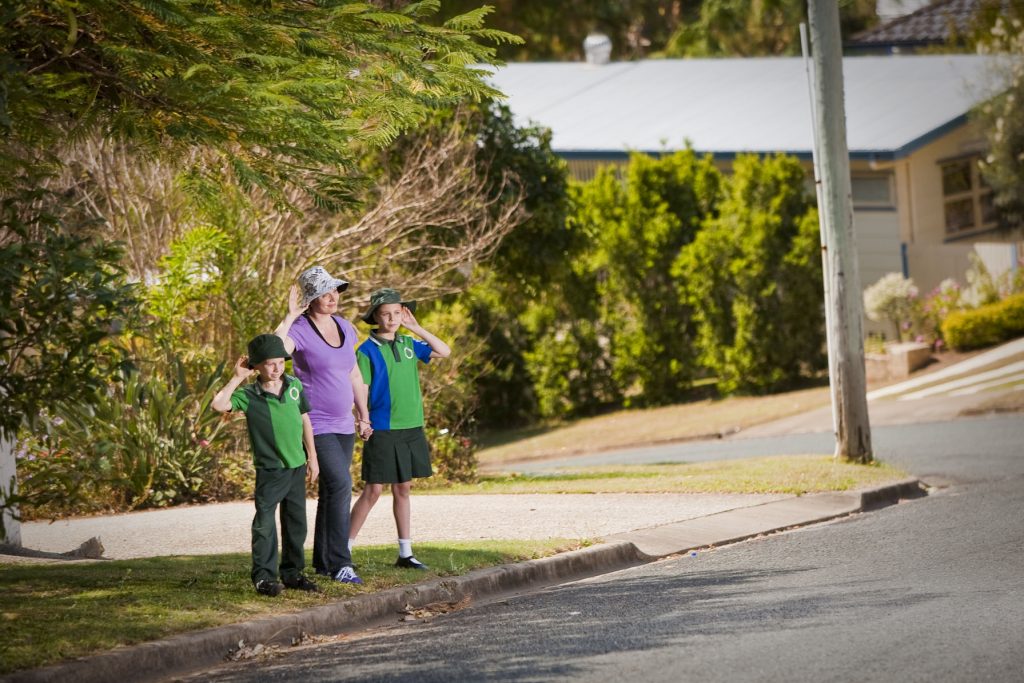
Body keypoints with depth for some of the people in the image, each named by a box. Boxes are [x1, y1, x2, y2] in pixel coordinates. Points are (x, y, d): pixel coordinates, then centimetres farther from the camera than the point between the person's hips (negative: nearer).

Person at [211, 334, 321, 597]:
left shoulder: (295, 385, 2)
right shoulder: (249, 395, -11)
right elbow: (218, 404, -27)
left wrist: (312, 456, 13)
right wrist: (237, 378, -22)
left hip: (297, 466, 5)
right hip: (269, 470, -5)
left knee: (296, 523, 12)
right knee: (265, 525, -6)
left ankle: (292, 572, 23)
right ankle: (264, 576, 1)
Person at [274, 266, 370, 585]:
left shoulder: (345, 327, 10)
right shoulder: (299, 329, -12)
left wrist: (364, 416, 21)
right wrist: (290, 316, -32)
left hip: (343, 426, 8)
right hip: (315, 425, -8)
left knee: (331, 491, 13)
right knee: (340, 484, -18)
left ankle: (323, 561, 22)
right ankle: (340, 564, -15)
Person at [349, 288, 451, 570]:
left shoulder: (408, 344, 9)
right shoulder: (367, 351, -7)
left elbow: (445, 351, 10)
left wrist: (416, 328, 3)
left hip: (411, 429, 5)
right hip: (382, 431, -5)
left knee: (403, 489, 11)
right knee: (373, 491, -5)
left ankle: (405, 553, 16)